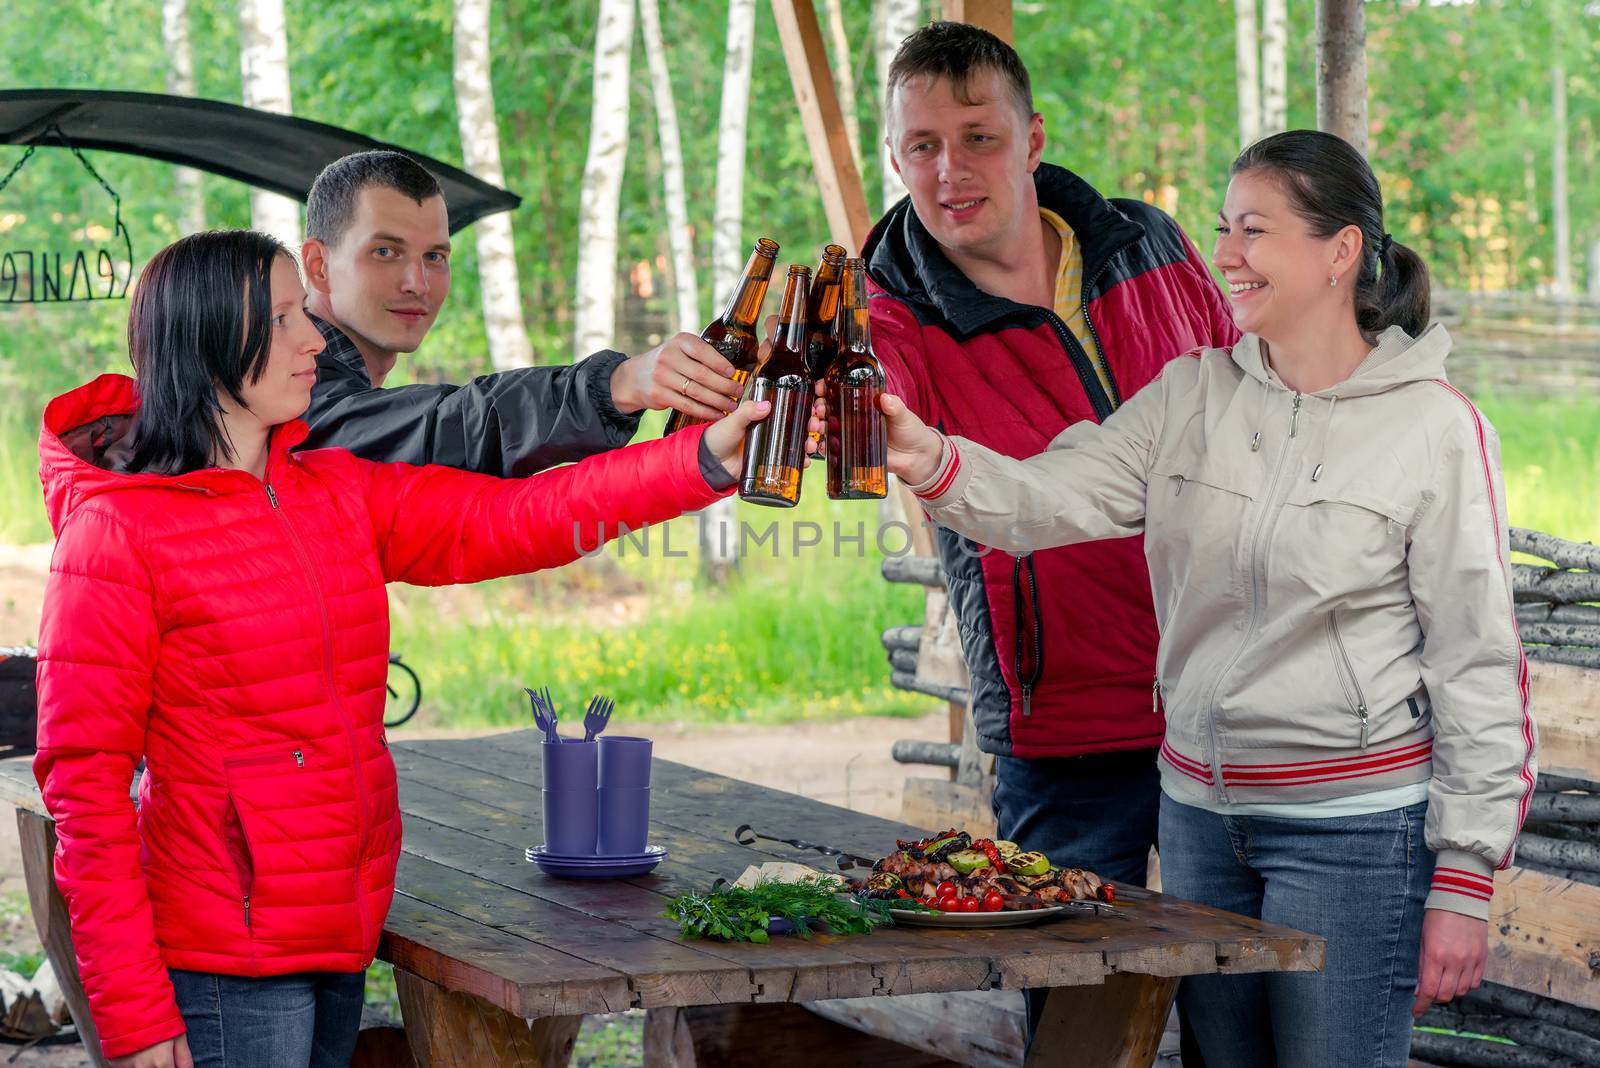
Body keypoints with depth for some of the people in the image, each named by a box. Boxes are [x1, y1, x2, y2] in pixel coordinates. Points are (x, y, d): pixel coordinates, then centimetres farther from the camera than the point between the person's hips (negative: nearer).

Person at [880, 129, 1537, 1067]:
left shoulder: (1436, 427, -7)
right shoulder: (1193, 395, 7)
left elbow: (1478, 665, -8)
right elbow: (1050, 498, -4)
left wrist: (1464, 881, -10)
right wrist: (929, 460, -25)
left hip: (1355, 826, -5)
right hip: (1199, 808, 5)